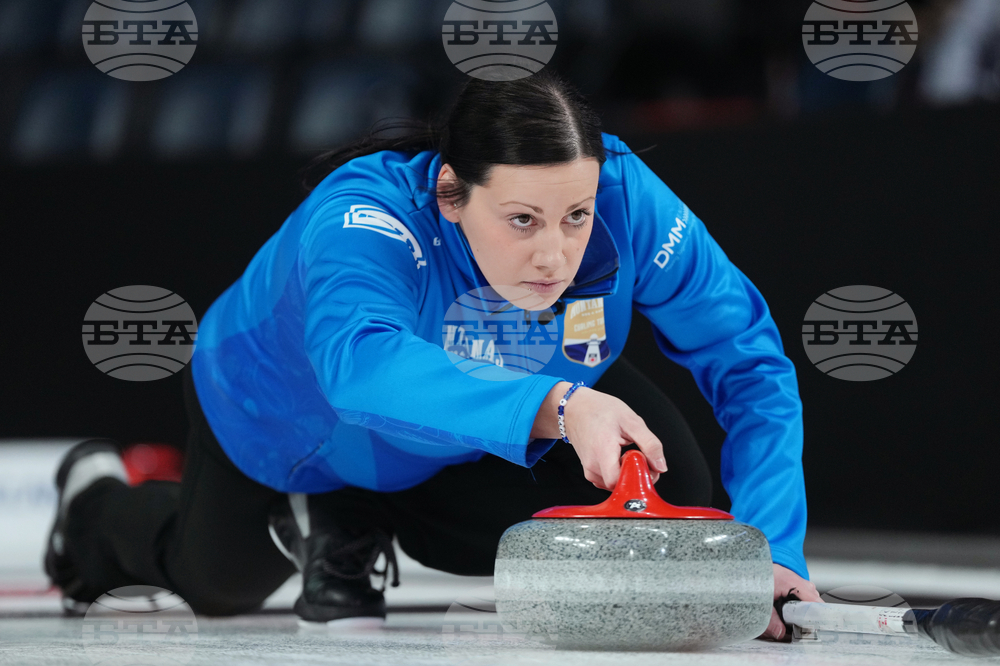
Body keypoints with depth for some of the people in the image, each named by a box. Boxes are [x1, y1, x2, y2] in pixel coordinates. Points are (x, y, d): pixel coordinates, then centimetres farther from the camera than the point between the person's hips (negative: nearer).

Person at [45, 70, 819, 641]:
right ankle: (102, 501, 56)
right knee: (220, 582, 18)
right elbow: (360, 363, -67)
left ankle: (351, 522, 9)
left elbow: (749, 362, -36)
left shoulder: (626, 197, -38)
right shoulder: (366, 212, -47)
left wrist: (771, 547, -51)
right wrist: (555, 405, -82)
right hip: (285, 411, -3)